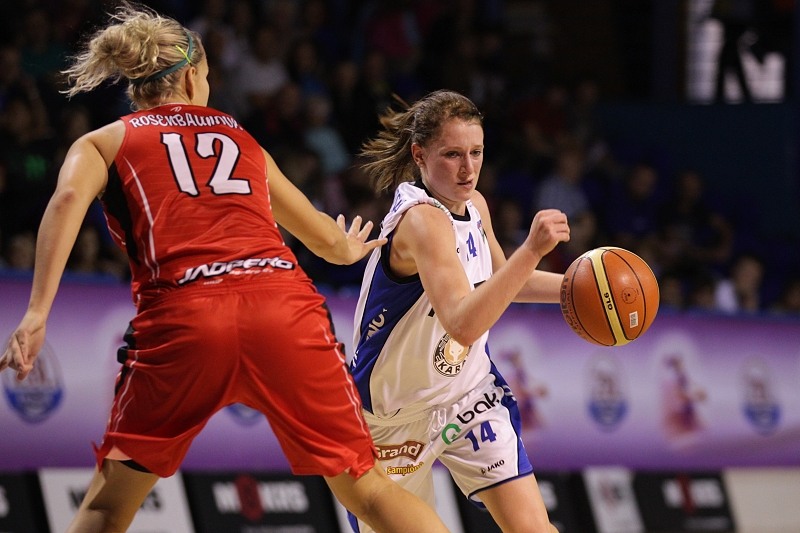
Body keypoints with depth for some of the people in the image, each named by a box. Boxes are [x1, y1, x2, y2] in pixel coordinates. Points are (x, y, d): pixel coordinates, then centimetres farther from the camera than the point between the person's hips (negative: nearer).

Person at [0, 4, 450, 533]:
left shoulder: (104, 142, 20)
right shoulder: (242, 139, 28)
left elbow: (69, 198, -4)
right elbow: (327, 239, 38)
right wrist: (349, 249, 62)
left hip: (182, 316, -2)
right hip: (285, 305, 2)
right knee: (366, 489, 11)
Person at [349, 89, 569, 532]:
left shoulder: (473, 205, -3)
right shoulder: (422, 221, -29)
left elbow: (498, 282, 18)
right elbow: (464, 324, -43)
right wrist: (531, 250, -52)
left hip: (469, 395, 6)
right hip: (395, 416, -6)